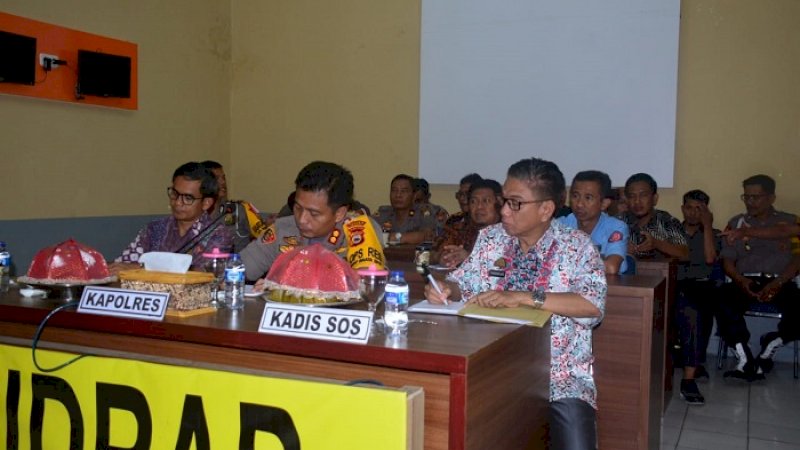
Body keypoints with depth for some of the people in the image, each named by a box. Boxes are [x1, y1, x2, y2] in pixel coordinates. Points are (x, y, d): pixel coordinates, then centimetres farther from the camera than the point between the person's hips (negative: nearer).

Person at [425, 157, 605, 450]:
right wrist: (445, 289, -11)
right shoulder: (490, 238, 7)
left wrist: (523, 298, -25)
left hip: (560, 374, -2)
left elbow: (593, 305, -18)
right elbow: (462, 283, 13)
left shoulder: (577, 246, -5)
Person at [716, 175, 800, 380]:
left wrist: (776, 284, -14)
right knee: (724, 300, -33)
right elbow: (727, 260, 10)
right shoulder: (736, 223, 19)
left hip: (780, 282, 0)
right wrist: (740, 280, -12)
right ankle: (745, 359, -28)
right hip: (746, 281, 1)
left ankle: (770, 347, -7)